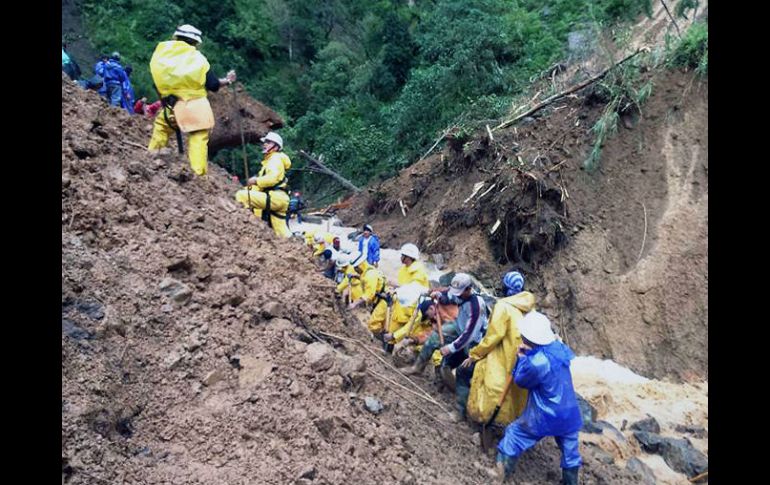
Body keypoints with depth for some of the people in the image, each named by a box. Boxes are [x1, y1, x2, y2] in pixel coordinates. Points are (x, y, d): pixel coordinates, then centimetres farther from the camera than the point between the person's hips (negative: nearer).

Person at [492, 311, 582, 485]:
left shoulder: (536, 363, -29)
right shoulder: (559, 347, -9)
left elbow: (520, 380, -12)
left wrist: (522, 357, -2)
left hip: (544, 417, -5)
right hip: (569, 412, 6)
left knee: (514, 434, 14)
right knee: (570, 451, 23)